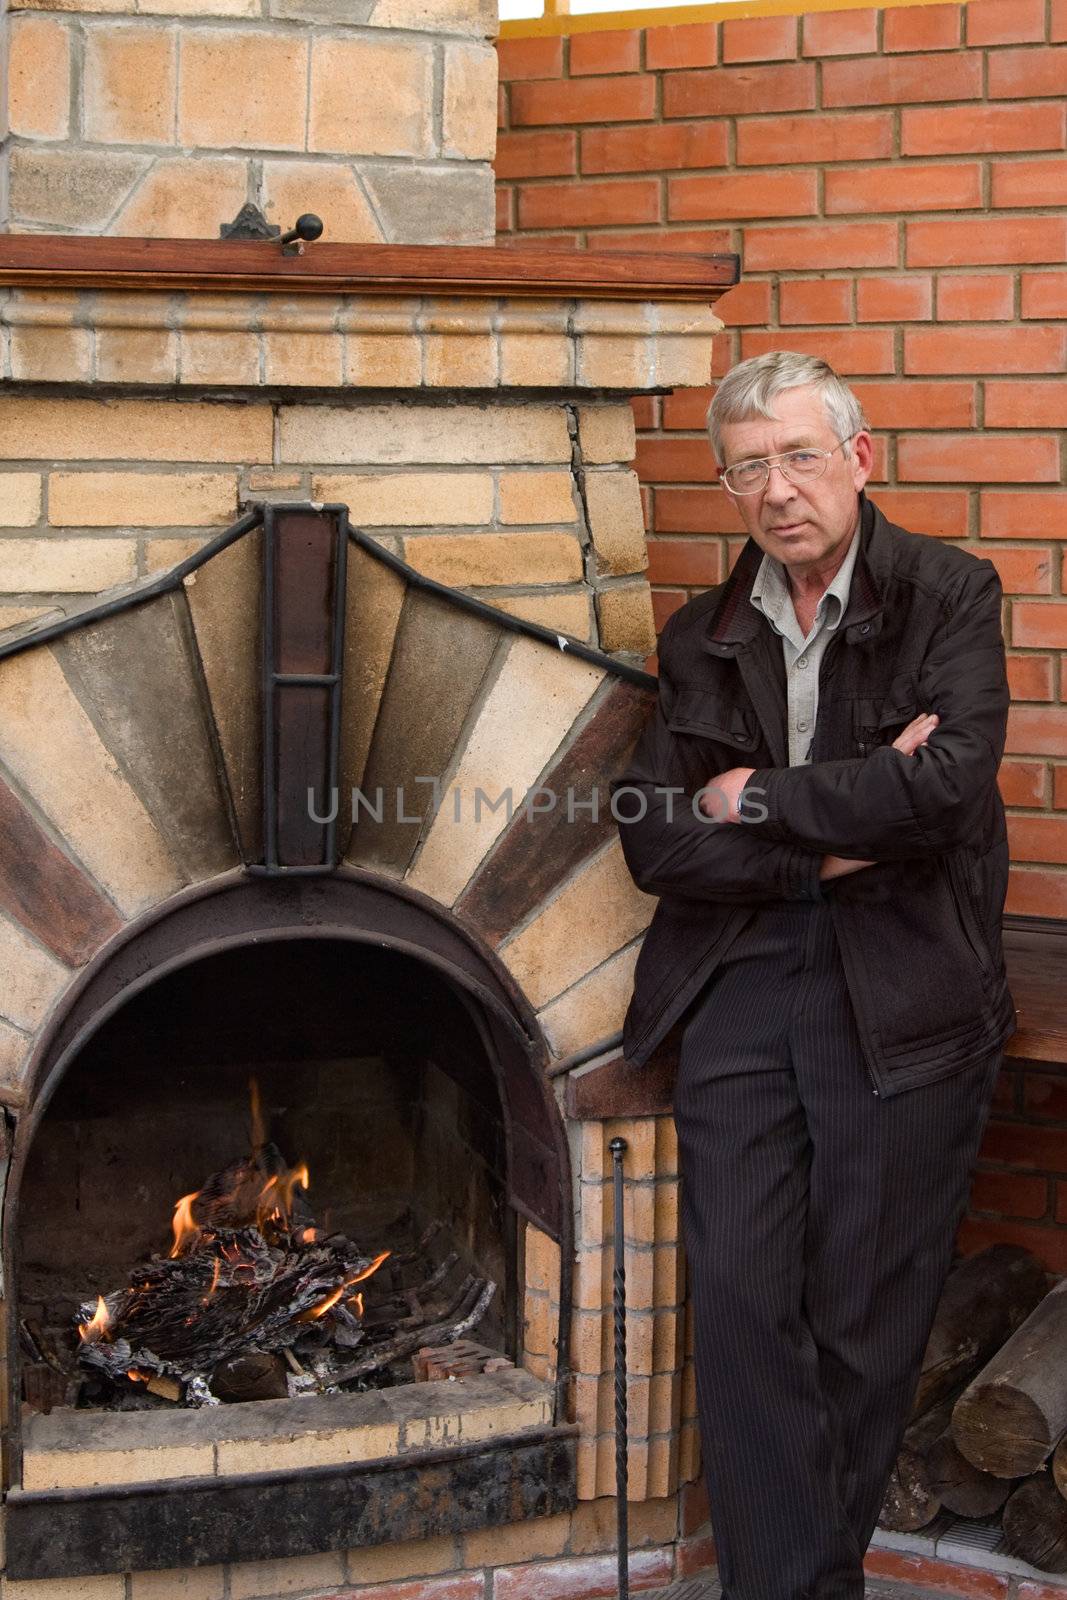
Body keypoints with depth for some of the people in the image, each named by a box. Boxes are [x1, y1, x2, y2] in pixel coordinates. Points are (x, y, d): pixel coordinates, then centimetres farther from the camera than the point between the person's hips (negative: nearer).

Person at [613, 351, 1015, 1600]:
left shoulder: (949, 595, 0)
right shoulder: (701, 638, 11)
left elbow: (947, 785, -16)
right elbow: (653, 841, 1)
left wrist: (757, 801, -7)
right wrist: (832, 839, -12)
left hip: (901, 993, -3)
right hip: (737, 983, 3)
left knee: (866, 1319, 3)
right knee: (742, 1300, -2)